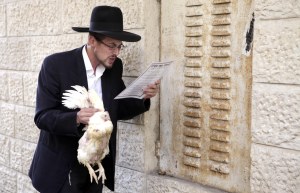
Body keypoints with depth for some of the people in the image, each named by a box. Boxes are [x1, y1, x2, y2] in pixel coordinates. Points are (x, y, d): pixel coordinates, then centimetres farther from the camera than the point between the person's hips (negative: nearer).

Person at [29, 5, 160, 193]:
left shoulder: (115, 67, 0)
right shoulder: (55, 64, -14)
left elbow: (117, 110, 6)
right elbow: (42, 117, -16)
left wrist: (143, 97, -11)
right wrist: (76, 118, -33)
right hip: (62, 165, -4)